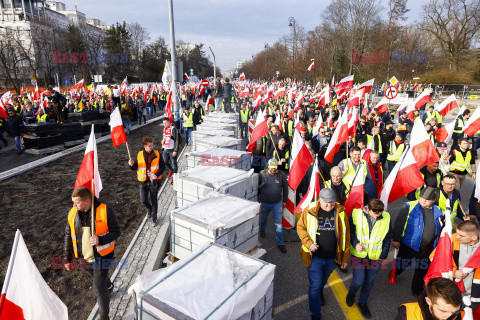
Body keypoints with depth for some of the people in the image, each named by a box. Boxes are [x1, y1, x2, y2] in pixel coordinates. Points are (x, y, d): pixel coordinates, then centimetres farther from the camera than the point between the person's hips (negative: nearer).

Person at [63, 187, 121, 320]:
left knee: (99, 289, -3)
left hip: (101, 256, -5)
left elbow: (116, 231, -13)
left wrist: (100, 240, -30)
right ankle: (109, 287, 64)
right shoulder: (73, 213, -6)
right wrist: (67, 258, 4)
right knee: (97, 277, 30)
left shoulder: (105, 211, -20)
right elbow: (68, 236, 5)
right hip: (85, 257, 5)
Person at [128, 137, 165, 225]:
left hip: (154, 181, -1)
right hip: (143, 181, 1)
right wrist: (132, 164, -14)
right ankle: (149, 208, 35)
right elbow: (136, 167, 9)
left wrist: (156, 174, -15)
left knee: (154, 200, 6)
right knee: (143, 200, -1)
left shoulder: (157, 154, -3)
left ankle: (154, 218, 26)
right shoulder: (139, 154, 1)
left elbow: (162, 166, 0)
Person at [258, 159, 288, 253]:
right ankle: (262, 229, 55)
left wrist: (284, 201, 7)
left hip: (277, 204, -1)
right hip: (264, 203, 1)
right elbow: (257, 188, 3)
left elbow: (285, 188, 5)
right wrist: (257, 200, 8)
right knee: (263, 219, 23)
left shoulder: (281, 175, -7)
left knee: (279, 223, 0)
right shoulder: (262, 174, -8)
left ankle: (280, 243, 12)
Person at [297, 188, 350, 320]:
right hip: (315, 257, -3)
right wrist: (308, 243, -19)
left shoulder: (340, 213, -8)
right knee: (315, 285, 3)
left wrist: (345, 257, 1)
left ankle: (320, 292, 61)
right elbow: (300, 227, -4)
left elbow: (346, 236, -1)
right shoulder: (309, 211, -14)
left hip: (332, 258, 3)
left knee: (323, 281, 28)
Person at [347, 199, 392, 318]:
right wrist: (355, 243, -18)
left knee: (369, 281, 14)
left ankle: (363, 302, 40)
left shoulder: (386, 218, -7)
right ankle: (352, 293, 32)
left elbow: (387, 238, 5)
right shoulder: (356, 214, -14)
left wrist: (383, 256, 4)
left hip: (375, 257, 2)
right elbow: (349, 231, -2)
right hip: (358, 254, -2)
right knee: (358, 281, -4)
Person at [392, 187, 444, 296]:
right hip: (408, 245, -4)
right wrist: (395, 239, -12)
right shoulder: (410, 206, -12)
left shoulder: (437, 212, 3)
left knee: (422, 270, 15)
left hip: (426, 249, 4)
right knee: (401, 265, 10)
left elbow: (440, 230, 16)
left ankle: (416, 290, 36)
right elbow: (399, 223, -11)